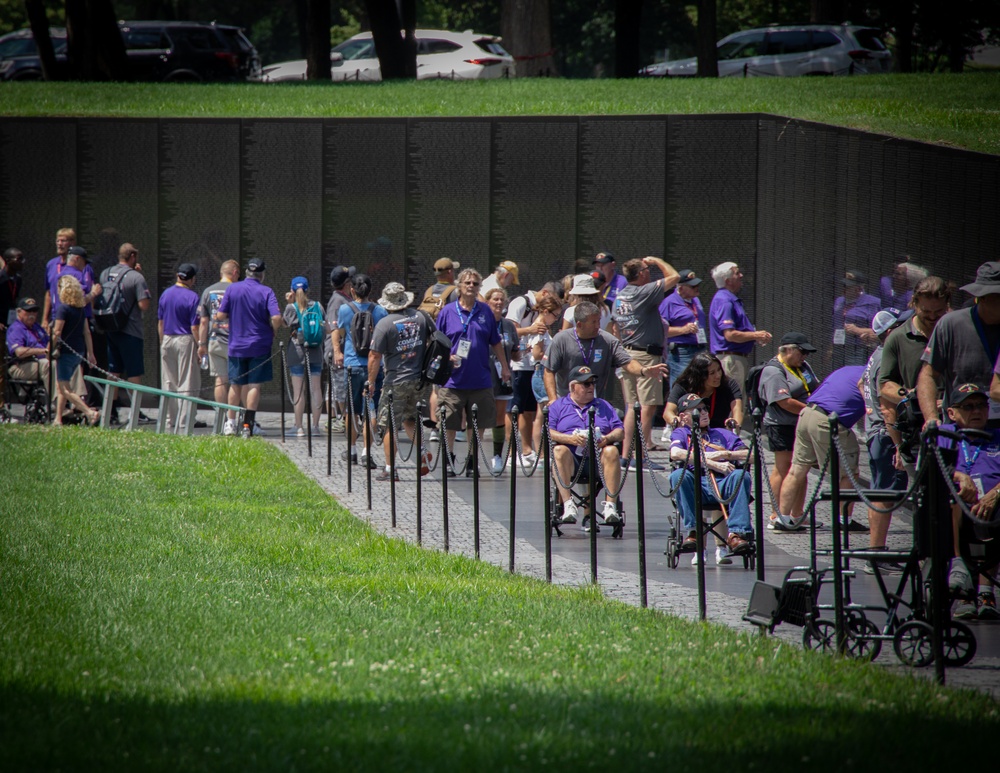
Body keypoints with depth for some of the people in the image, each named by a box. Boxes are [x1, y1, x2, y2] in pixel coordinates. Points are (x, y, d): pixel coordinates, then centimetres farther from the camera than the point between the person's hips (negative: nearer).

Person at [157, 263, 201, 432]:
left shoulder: (166, 294, 6)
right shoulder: (192, 297, -12)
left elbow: (160, 323, 12)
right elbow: (195, 326, -14)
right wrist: (201, 345, -7)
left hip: (167, 340, 6)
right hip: (185, 341, -6)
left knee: (168, 384, 11)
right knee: (187, 384, -1)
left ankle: (169, 421, 15)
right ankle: (185, 422, -3)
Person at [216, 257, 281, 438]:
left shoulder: (233, 289, -3)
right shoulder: (266, 292, -8)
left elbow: (220, 316, -4)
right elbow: (276, 318, -19)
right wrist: (272, 333, 0)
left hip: (236, 345, 2)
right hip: (259, 346, -2)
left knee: (236, 384, 14)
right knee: (254, 385, 1)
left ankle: (230, 422, 18)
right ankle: (248, 425, -4)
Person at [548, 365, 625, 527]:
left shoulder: (604, 406, 26)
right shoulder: (558, 406, 18)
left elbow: (621, 432, 15)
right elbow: (547, 433, 2)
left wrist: (607, 439, -9)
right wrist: (570, 439, -15)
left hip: (598, 459, 1)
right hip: (571, 461, -1)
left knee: (611, 451, -31)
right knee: (559, 451, -34)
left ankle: (610, 505, -37)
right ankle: (568, 506, -41)